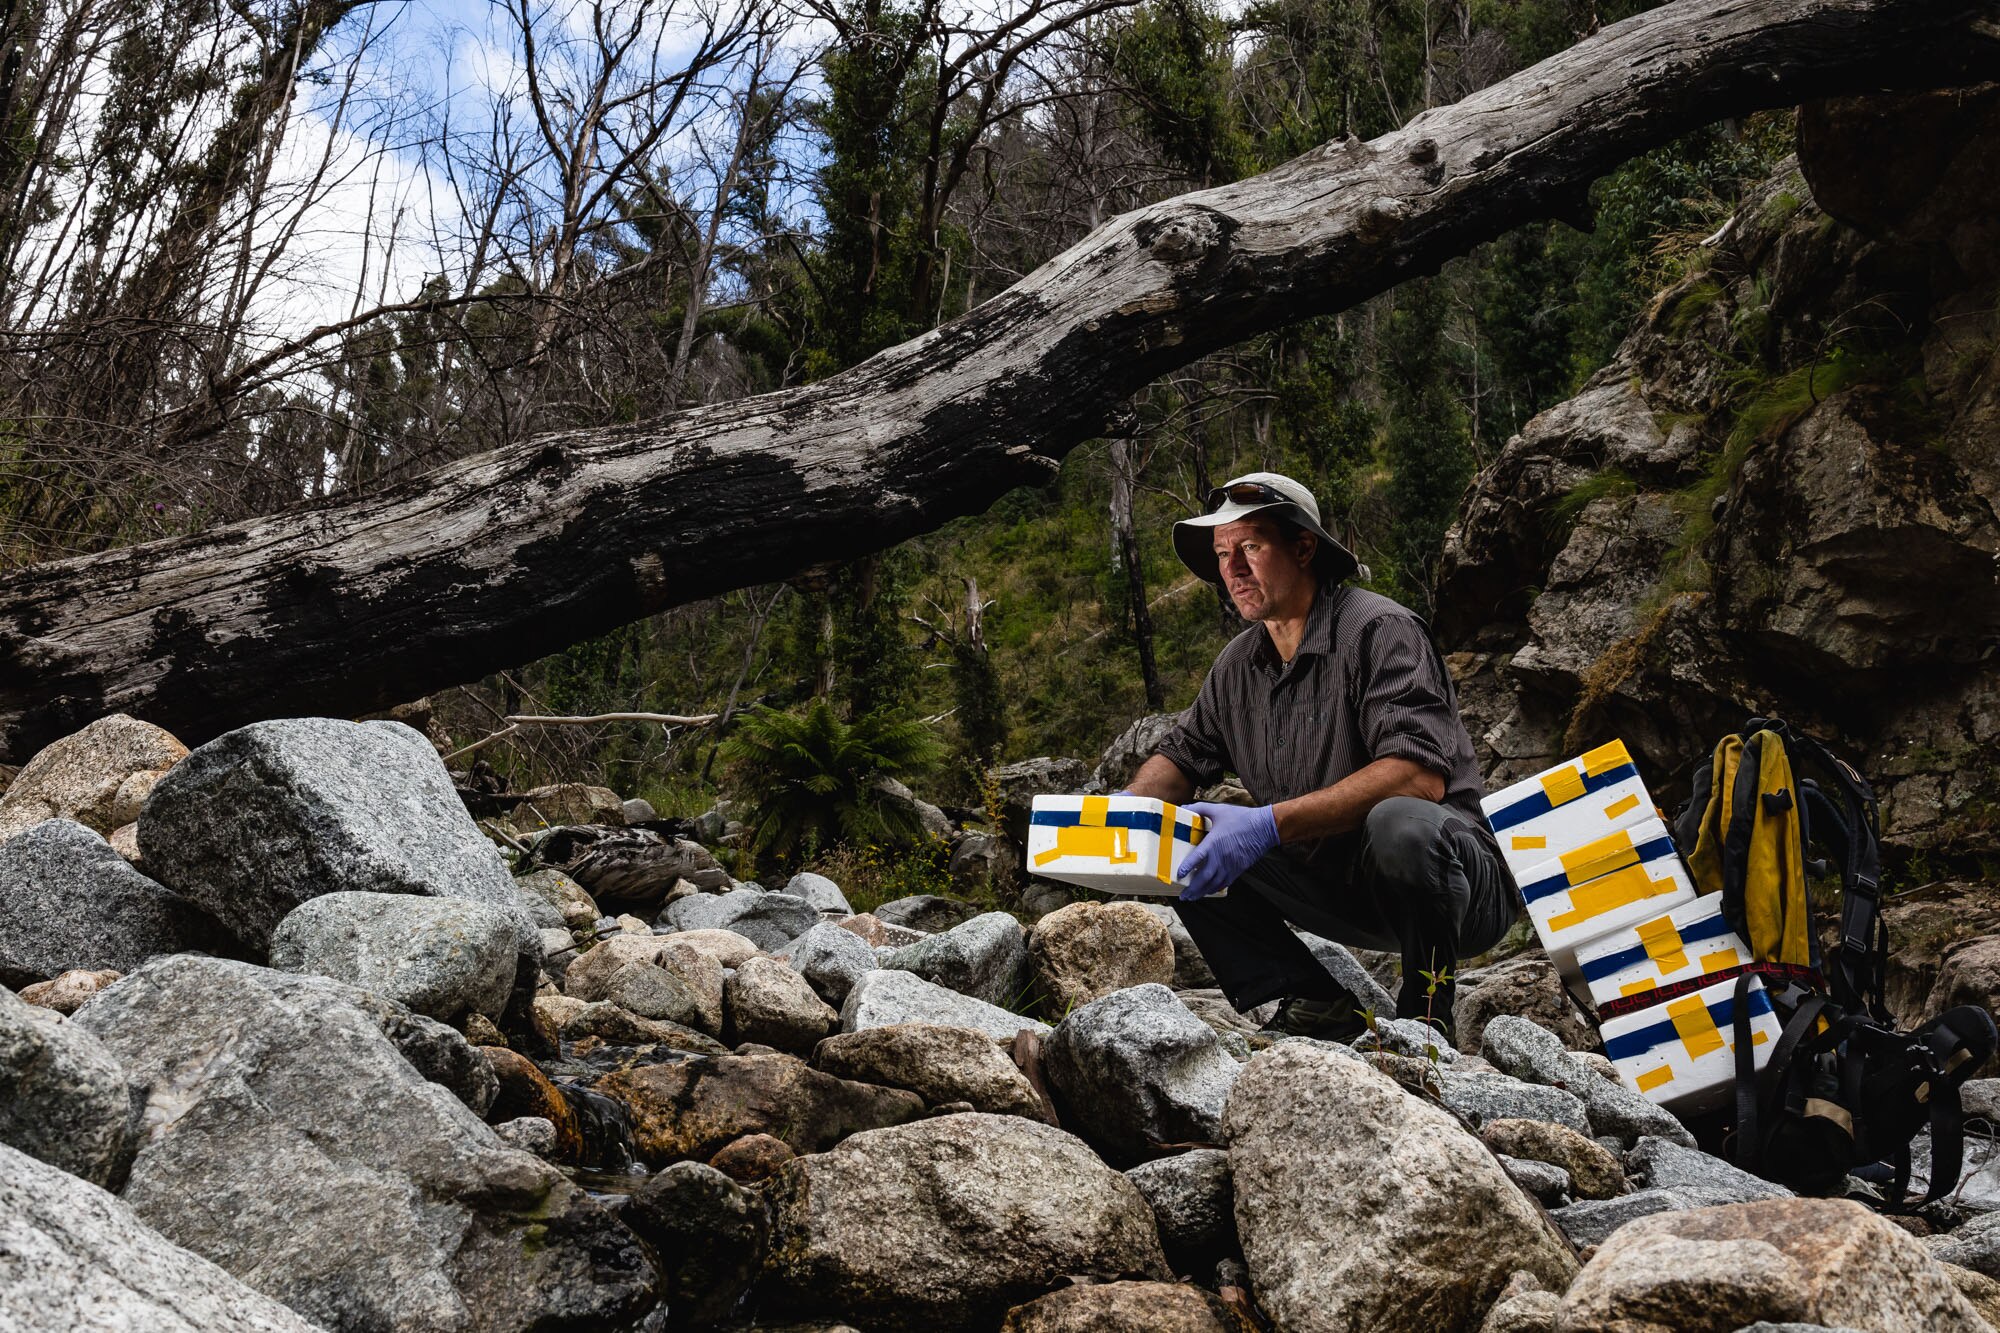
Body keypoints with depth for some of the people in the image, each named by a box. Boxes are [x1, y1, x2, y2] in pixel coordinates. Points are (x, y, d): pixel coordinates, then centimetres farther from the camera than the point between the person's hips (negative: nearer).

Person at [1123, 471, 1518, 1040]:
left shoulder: (1378, 630, -18)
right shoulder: (1238, 664, 5)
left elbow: (1421, 774, -30)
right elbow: (1179, 757, 16)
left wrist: (1272, 823, -37)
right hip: (1339, 887, 7)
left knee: (1398, 822, -39)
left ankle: (1426, 1014, -15)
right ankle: (1316, 1006, -2)